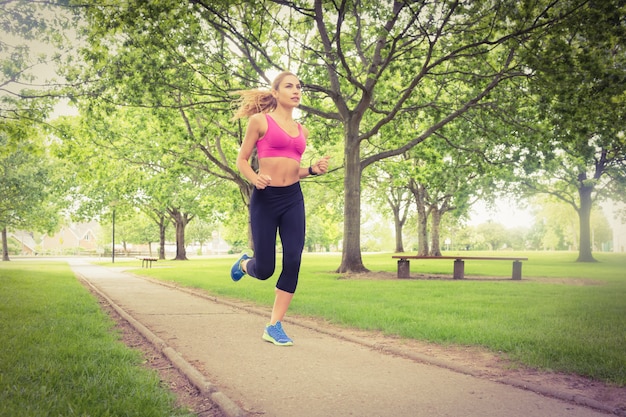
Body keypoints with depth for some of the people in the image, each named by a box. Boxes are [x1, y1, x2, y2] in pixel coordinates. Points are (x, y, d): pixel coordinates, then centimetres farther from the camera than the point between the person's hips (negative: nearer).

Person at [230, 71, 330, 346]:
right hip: (265, 198, -4)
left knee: (293, 261, -7)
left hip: (293, 199, 5)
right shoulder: (260, 120, -1)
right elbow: (242, 160, 1)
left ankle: (275, 326, 5)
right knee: (265, 269, -1)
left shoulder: (301, 131, 14)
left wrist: (314, 170, 2)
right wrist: (255, 178, -19)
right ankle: (244, 263, 37)